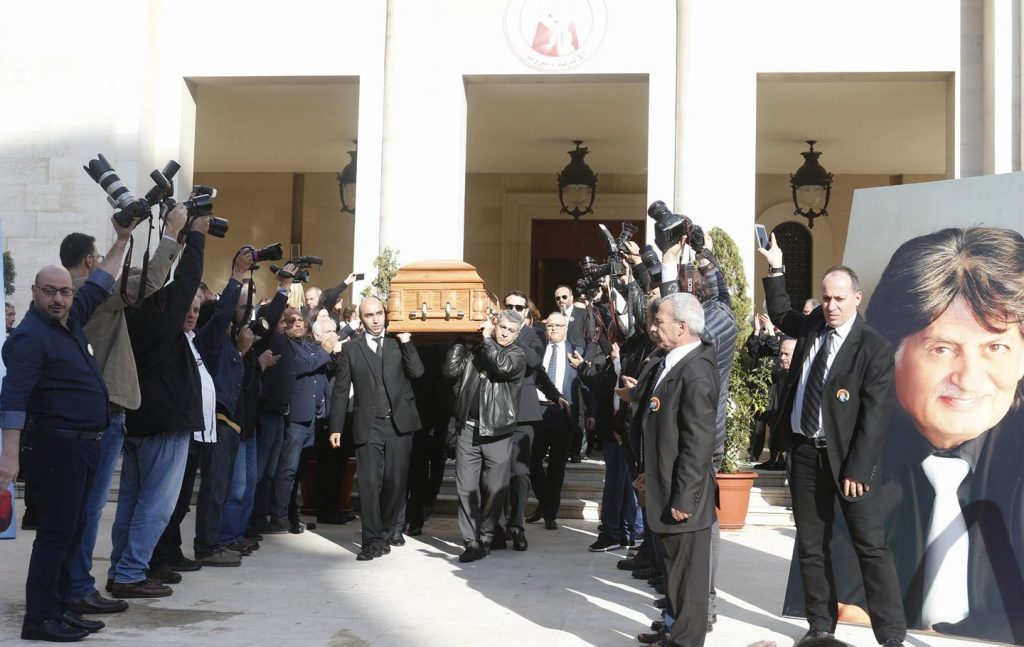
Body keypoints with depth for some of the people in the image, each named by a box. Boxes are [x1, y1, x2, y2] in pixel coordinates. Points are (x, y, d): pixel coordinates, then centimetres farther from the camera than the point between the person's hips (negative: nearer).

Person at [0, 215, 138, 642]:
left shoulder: (70, 319, 12)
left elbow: (98, 286, 28)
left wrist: (122, 242, 31)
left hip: (82, 445, 9)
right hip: (56, 443, -9)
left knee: (71, 529, 12)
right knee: (56, 530, -8)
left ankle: (60, 609, 18)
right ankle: (39, 620, -4)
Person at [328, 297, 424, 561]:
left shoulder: (400, 342, 9)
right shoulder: (351, 349, 7)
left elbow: (416, 372, -4)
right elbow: (340, 390, 6)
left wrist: (406, 342, -11)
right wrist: (336, 427, 1)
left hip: (399, 423, 1)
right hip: (369, 426, -1)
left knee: (395, 482, 3)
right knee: (370, 484, -5)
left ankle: (385, 535, 18)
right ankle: (372, 541, -2)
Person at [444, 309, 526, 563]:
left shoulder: (517, 355, 3)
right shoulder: (475, 350, 10)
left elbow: (502, 366, -19)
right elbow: (451, 370, 1)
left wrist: (487, 339, -7)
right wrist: (459, 342, 2)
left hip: (497, 431, -2)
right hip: (468, 428, 2)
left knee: (494, 489, 4)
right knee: (467, 487, -2)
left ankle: (485, 538, 19)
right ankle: (472, 542, 1)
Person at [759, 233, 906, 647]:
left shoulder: (874, 348, -12)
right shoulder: (812, 326, 6)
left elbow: (874, 416, -14)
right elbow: (780, 314, 30)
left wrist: (857, 469, -17)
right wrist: (775, 269, 18)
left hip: (846, 456, -6)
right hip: (804, 452, 6)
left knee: (871, 546, -2)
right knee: (811, 547, 11)